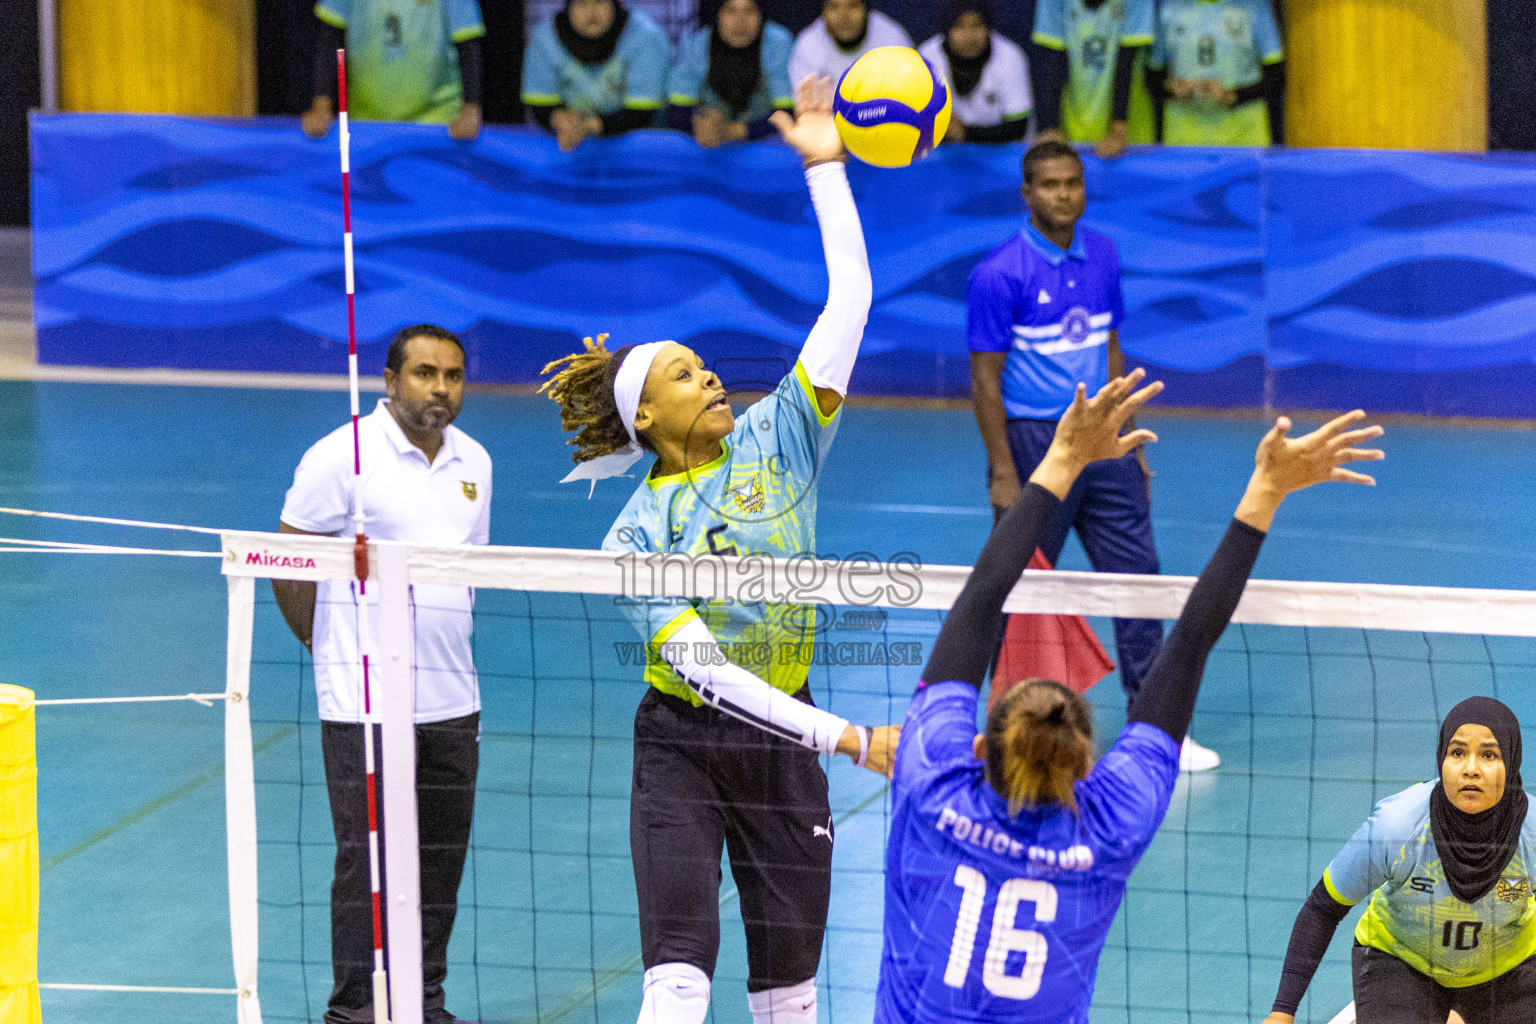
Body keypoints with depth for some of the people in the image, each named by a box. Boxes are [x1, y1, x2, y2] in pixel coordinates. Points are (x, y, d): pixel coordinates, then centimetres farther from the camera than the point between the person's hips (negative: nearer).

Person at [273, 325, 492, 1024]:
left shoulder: (473, 463, 11)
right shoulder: (341, 457, -9)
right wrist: (333, 647, 3)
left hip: (452, 701, 6)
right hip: (364, 703, -6)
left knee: (441, 859, 9)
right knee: (367, 860, -5)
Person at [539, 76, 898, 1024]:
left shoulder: (778, 439, 0)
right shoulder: (636, 537, -10)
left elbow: (851, 297, -4)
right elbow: (704, 668, -18)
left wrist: (826, 168, -9)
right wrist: (848, 737, -26)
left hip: (783, 746, 4)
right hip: (684, 744, -4)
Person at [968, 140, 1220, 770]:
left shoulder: (1102, 257, 6)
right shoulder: (1000, 274, -13)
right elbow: (985, 377, -12)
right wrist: (1003, 474, -15)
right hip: (1032, 441, -5)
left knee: (1136, 573, 2)